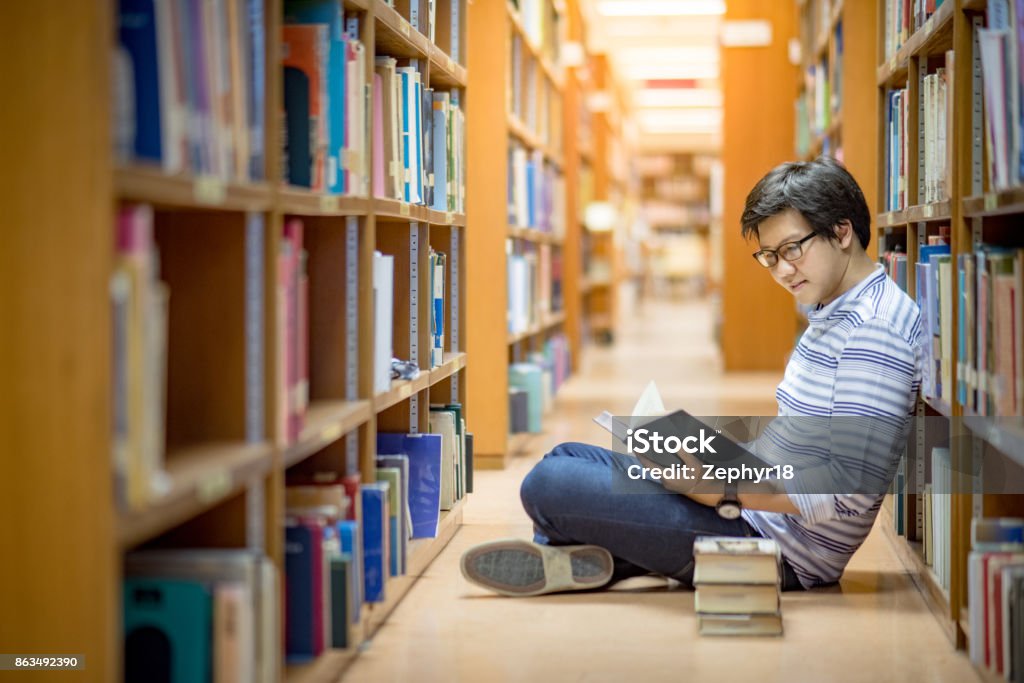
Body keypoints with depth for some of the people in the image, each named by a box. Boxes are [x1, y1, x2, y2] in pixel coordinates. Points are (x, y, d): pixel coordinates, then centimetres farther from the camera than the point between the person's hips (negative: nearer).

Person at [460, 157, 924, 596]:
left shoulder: (873, 330, -20)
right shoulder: (832, 313, 14)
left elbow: (854, 490, -26)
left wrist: (729, 491, -25)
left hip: (780, 546, -11)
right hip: (756, 503, 11)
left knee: (549, 485, -18)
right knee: (566, 458, 21)